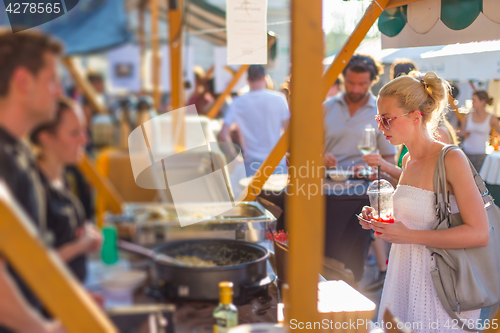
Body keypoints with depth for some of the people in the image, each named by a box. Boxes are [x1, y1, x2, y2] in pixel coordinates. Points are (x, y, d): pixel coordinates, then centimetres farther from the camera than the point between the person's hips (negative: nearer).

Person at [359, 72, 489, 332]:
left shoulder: (451, 159, -15)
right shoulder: (408, 160, 9)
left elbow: (479, 234, -21)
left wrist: (409, 235, -22)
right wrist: (381, 222, 4)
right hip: (404, 277, 7)